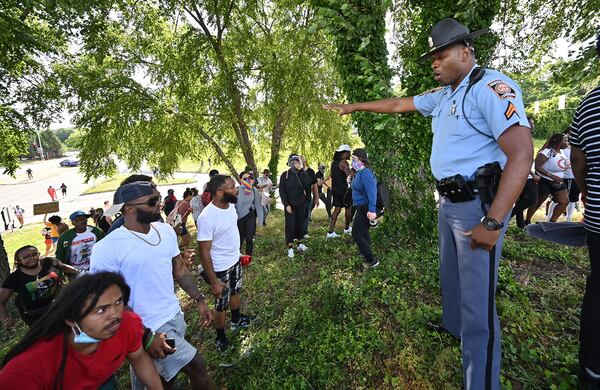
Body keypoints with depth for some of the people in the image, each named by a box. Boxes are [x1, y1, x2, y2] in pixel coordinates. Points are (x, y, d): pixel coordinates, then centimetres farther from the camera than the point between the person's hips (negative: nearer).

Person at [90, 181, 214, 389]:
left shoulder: (165, 230, -1)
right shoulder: (108, 248, -20)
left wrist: (199, 300, 6)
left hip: (175, 316, 6)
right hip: (149, 329, -6)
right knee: (196, 368, 0)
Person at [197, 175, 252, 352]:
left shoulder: (230, 205, -8)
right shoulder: (207, 217, -31)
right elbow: (204, 252, -25)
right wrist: (214, 282, -21)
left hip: (235, 261, 7)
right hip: (221, 269, -7)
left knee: (235, 292, 28)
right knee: (222, 304, 13)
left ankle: (236, 320, 55)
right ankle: (220, 338, 38)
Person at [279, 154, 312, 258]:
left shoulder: (301, 174, 6)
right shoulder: (285, 175, -3)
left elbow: (308, 183, -14)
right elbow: (282, 191, -6)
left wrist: (301, 169, -16)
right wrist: (286, 204, -13)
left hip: (301, 204, 4)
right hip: (290, 205, -4)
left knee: (300, 224, 10)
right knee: (290, 226, -4)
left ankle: (299, 243, 25)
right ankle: (290, 247, 4)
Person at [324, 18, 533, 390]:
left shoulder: (491, 86, -16)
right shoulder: (442, 95, 12)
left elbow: (522, 153, -23)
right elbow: (398, 104, 23)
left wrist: (492, 222, -26)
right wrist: (354, 106, 28)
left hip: (478, 205, -9)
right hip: (449, 203, 9)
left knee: (477, 301, -2)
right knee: (451, 276, 25)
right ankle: (453, 328, 50)